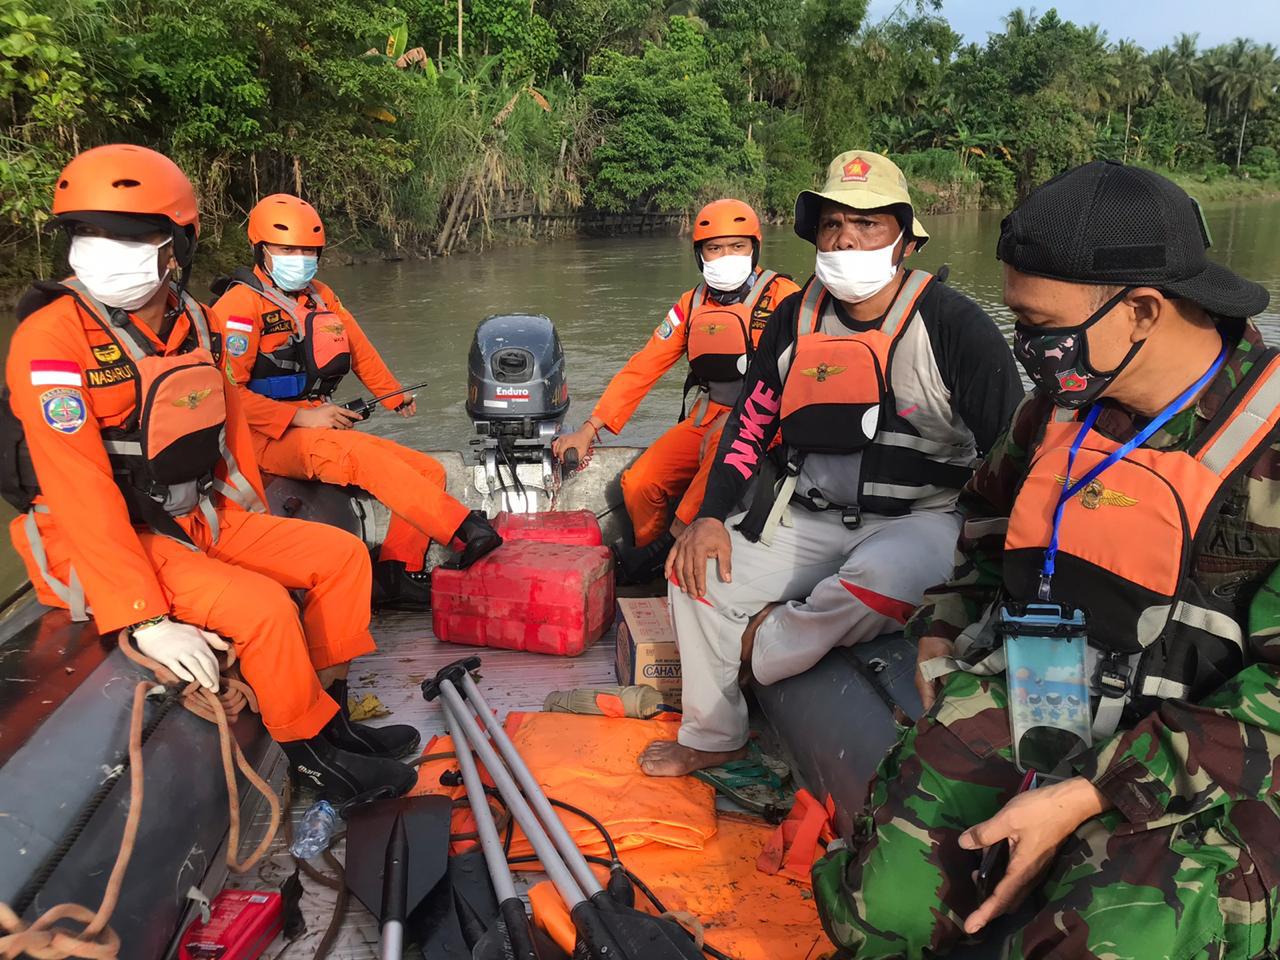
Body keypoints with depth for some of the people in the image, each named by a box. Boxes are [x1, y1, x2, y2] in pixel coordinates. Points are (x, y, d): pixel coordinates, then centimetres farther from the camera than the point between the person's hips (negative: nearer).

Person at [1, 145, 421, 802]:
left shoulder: (191, 322, 3)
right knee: (263, 607, -27)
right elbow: (80, 493, -25)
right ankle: (311, 750, -2)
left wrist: (251, 528, 10)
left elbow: (228, 423, 15)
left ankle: (330, 714, 10)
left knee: (343, 556, 1)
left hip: (197, 520, 8)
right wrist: (143, 619, -29)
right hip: (99, 544, -7)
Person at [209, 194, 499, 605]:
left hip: (323, 428, 8)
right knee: (364, 457, -35)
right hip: (269, 437, -8)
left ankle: (397, 572, -15)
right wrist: (303, 417, -20)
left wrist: (394, 396, 32)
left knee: (429, 471, -5)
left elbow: (360, 350, 30)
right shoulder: (240, 305, -8)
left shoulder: (321, 297, 15)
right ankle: (465, 529, -38)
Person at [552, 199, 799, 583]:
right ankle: (653, 572, 12)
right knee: (638, 485, -12)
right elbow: (642, 368, 7)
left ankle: (667, 545, -23)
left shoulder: (781, 296, -4)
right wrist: (589, 429, 1)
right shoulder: (692, 304, 10)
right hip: (708, 417, 5)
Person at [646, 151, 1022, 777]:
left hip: (920, 519, -5)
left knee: (877, 581, -39)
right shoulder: (795, 320, 4)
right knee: (697, 574, -5)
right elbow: (750, 422, 10)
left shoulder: (955, 326, -11)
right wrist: (711, 516, -2)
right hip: (809, 515, 5)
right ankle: (712, 739, 15)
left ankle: (762, 644, -8)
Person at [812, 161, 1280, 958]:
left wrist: (1085, 797, -20)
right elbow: (991, 523, 27)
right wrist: (945, 630, 13)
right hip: (1023, 708, 4)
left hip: (1191, 777, -4)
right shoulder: (1060, 407, 8)